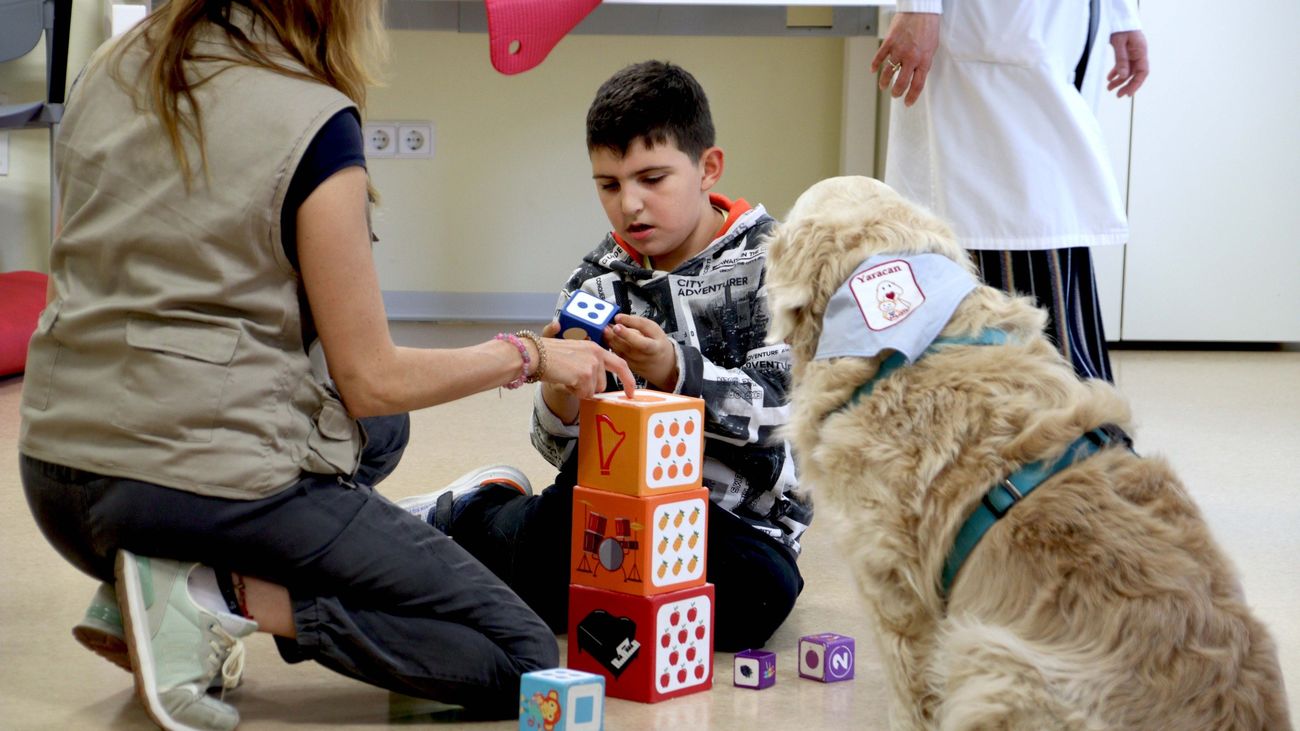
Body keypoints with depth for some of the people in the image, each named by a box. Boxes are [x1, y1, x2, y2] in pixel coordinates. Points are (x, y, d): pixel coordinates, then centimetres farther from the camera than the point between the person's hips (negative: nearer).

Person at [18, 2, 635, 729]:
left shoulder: (109, 71, 7)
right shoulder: (313, 120, -12)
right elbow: (372, 380, -9)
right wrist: (528, 354, 5)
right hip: (208, 490, -7)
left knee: (377, 433, 34)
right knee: (523, 661, 3)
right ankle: (222, 596, -11)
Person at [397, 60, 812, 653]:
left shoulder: (769, 260, -3)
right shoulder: (597, 282, 6)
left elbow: (780, 407, -13)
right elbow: (564, 448, 4)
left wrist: (674, 370, -29)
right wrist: (560, 385, -19)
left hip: (736, 519, -1)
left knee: (760, 591, -35)